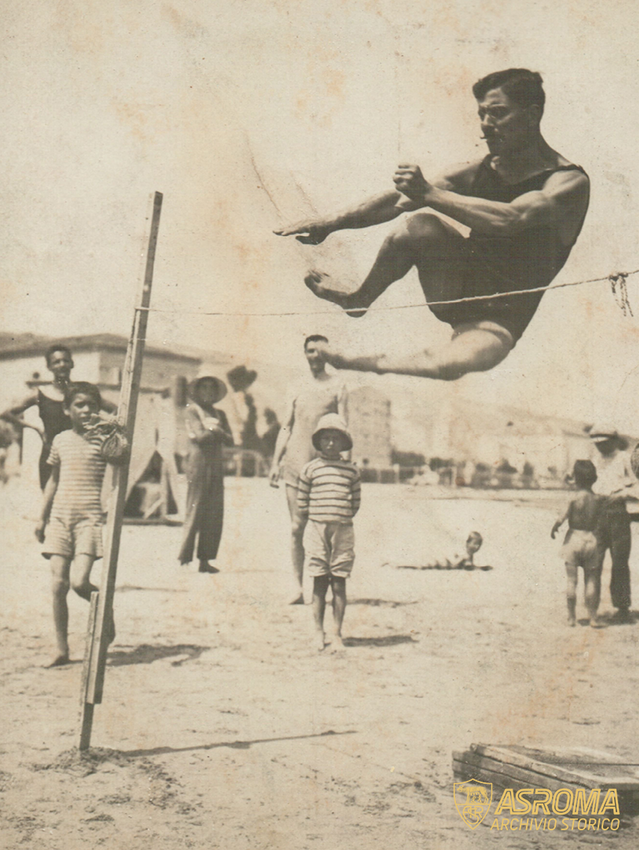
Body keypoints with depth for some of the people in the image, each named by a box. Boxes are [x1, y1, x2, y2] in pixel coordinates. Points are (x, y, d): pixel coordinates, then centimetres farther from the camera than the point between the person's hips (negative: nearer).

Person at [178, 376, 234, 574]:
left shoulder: (220, 414, 19)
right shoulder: (192, 410, 3)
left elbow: (230, 440, 8)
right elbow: (199, 436, -9)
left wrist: (216, 430, -8)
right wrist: (215, 430, 3)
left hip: (216, 465, 6)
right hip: (199, 463, -6)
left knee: (215, 514, 2)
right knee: (195, 511, -7)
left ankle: (205, 559, 6)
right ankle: (184, 558, -2)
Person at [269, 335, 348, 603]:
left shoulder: (337, 385, 7)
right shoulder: (299, 389, 15)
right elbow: (286, 427, 14)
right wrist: (275, 462, 6)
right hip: (295, 461, 2)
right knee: (297, 526, -1)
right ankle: (297, 586, 2)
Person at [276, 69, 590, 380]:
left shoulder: (569, 182, -13)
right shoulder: (480, 171, 3)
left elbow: (509, 219, -32)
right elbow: (399, 199, 0)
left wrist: (430, 194, -32)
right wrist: (333, 222, -9)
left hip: (499, 321, -4)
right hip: (457, 290, 5)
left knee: (461, 361, -39)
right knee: (421, 227, -25)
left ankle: (366, 363, -13)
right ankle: (358, 300, 2)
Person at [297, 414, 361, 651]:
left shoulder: (351, 470, 7)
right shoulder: (310, 469, 3)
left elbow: (356, 502, 13)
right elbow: (301, 503, 7)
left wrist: (342, 517, 6)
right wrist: (317, 518, 6)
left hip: (343, 529, 1)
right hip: (316, 528, -1)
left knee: (339, 583, 2)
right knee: (320, 582, 2)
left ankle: (337, 634, 10)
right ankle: (319, 632, 12)